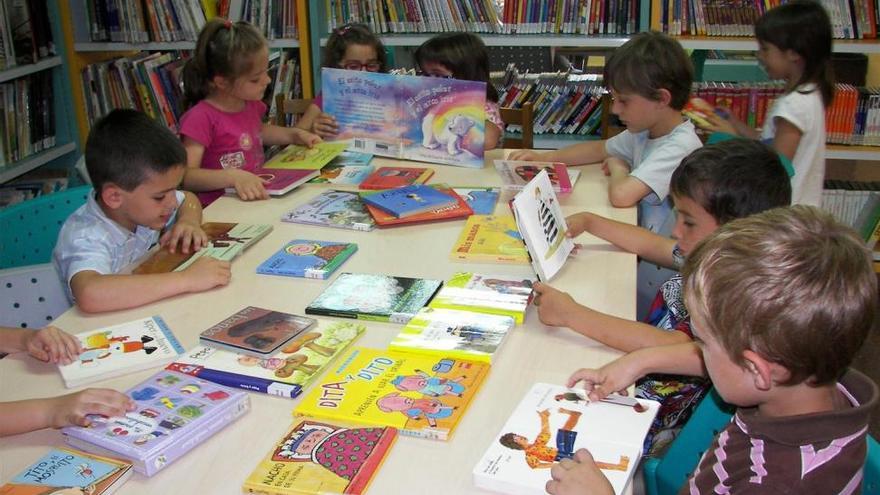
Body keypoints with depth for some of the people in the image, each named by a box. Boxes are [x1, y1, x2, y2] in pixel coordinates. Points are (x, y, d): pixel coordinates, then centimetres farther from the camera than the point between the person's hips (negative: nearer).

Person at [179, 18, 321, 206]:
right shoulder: (201, 118, -16)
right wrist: (233, 176, -35)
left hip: (259, 198, 8)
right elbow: (186, 176, -22)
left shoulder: (250, 104, 9)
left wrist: (295, 135, 19)